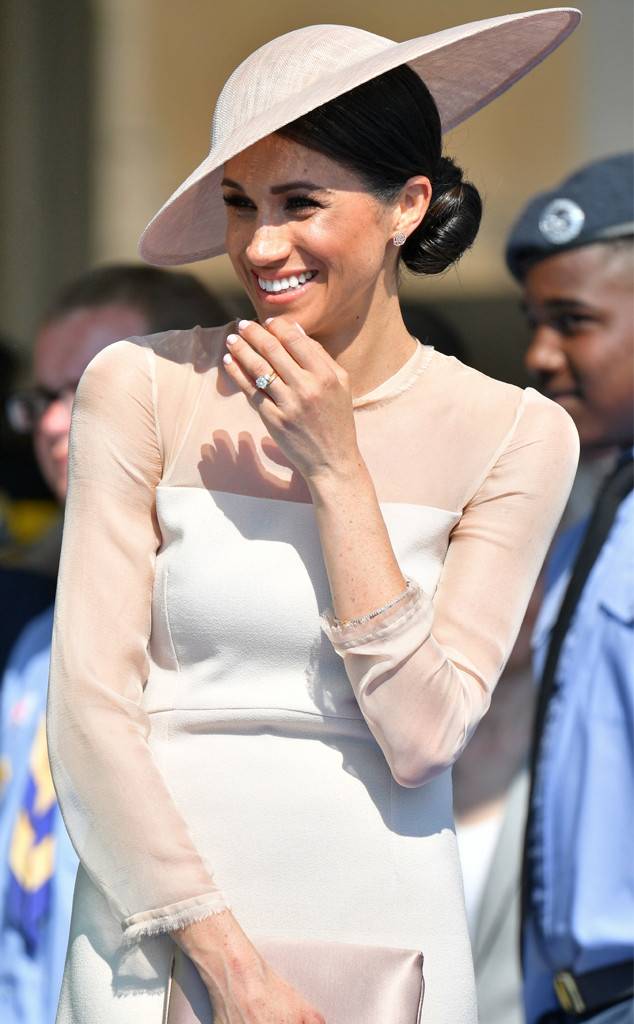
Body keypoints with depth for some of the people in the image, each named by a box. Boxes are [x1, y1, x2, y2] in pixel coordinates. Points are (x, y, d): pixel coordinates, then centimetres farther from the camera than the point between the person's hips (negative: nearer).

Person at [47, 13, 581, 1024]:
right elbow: (89, 710, -8)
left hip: (387, 936, 1)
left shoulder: (515, 438, -1)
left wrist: (336, 472, -13)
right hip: (163, 928, -1)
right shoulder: (143, 390, -4)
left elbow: (422, 737, -9)